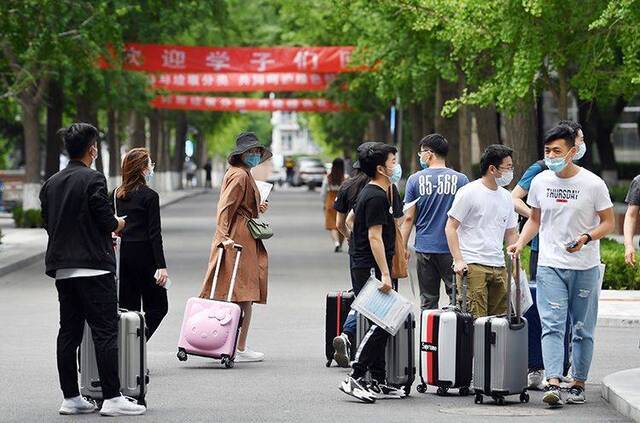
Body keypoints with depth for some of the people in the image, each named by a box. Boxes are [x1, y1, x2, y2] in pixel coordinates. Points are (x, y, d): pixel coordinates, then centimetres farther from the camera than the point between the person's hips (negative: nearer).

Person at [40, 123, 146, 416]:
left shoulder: (51, 184, 12)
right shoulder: (93, 180, -11)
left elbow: (48, 224, 16)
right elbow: (107, 220, -15)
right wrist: (118, 224, 9)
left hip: (62, 268, 7)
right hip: (93, 266, -7)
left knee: (69, 332, 10)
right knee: (105, 331, -6)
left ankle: (71, 398, 11)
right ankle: (112, 398, -9)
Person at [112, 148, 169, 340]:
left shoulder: (115, 194, 8)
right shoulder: (149, 196, -9)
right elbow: (154, 233, -12)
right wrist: (161, 266, -12)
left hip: (120, 255, 6)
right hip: (143, 257, -6)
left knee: (128, 308, 11)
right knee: (157, 307, 2)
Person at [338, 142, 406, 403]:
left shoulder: (370, 193, 17)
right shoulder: (376, 197, -15)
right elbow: (375, 237, -20)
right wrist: (384, 274, -23)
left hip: (366, 268, 11)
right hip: (371, 268, -11)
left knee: (381, 325, 11)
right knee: (381, 324, -14)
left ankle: (378, 382, 13)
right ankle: (355, 379, -16)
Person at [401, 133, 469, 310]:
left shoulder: (415, 180, -2)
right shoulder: (460, 180, -2)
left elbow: (409, 218, -2)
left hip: (424, 247, 1)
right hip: (452, 248, -1)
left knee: (428, 299, 7)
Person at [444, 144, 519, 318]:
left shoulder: (506, 197, 15)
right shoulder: (469, 192, -4)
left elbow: (511, 233, 23)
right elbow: (450, 228, -5)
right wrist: (458, 260, -15)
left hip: (499, 266, 7)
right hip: (472, 265, -7)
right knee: (475, 319, -13)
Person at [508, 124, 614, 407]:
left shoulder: (593, 184, -6)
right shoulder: (540, 182, 4)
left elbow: (608, 222, -1)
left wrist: (586, 238, -19)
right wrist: (520, 242, 0)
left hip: (585, 267, -1)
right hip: (550, 265, 1)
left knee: (583, 330, 7)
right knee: (552, 325, -12)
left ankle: (578, 385, 17)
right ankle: (553, 384, -22)